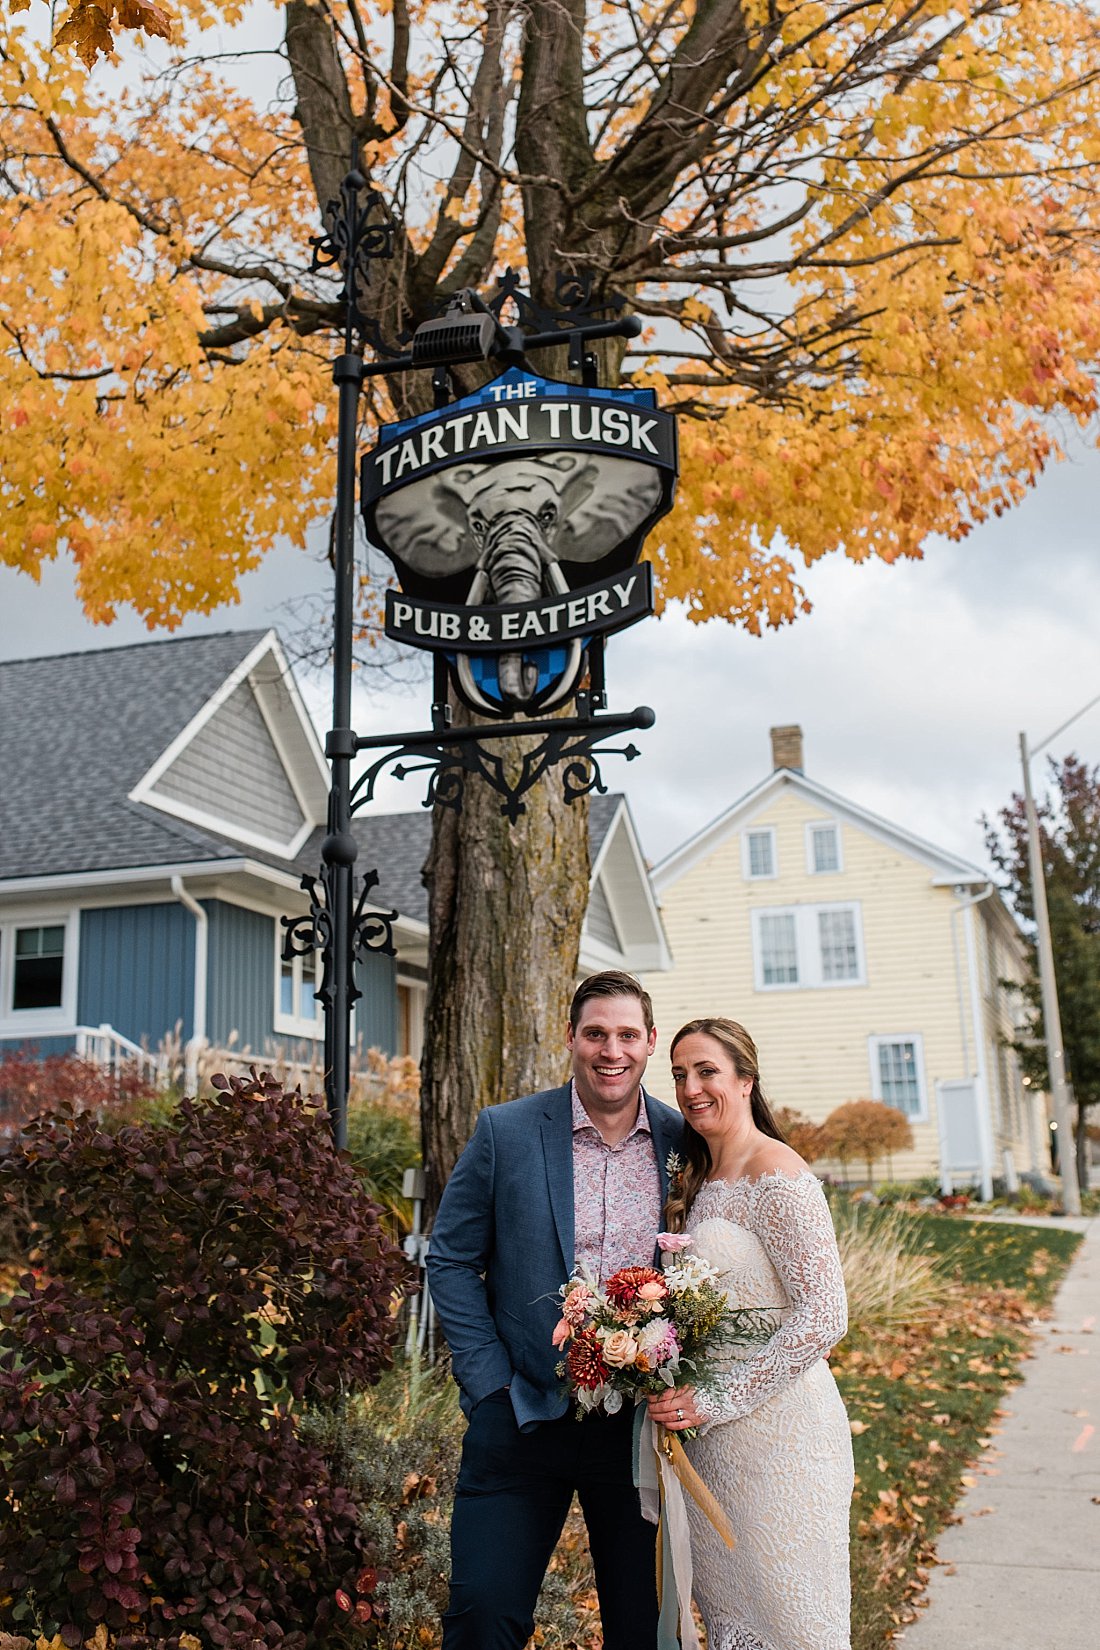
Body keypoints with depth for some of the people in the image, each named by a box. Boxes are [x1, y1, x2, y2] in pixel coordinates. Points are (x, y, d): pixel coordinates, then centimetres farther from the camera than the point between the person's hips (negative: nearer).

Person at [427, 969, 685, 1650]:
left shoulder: (685, 1142, -1)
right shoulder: (505, 1131, -5)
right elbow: (450, 1260, 0)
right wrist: (492, 1383, -7)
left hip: (640, 1420, 1)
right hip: (522, 1416, -1)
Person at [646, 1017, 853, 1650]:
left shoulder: (777, 1176, -15)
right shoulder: (698, 1182, 10)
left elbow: (824, 1317, -20)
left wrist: (717, 1398, -19)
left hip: (776, 1427, -8)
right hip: (710, 1434, 8)